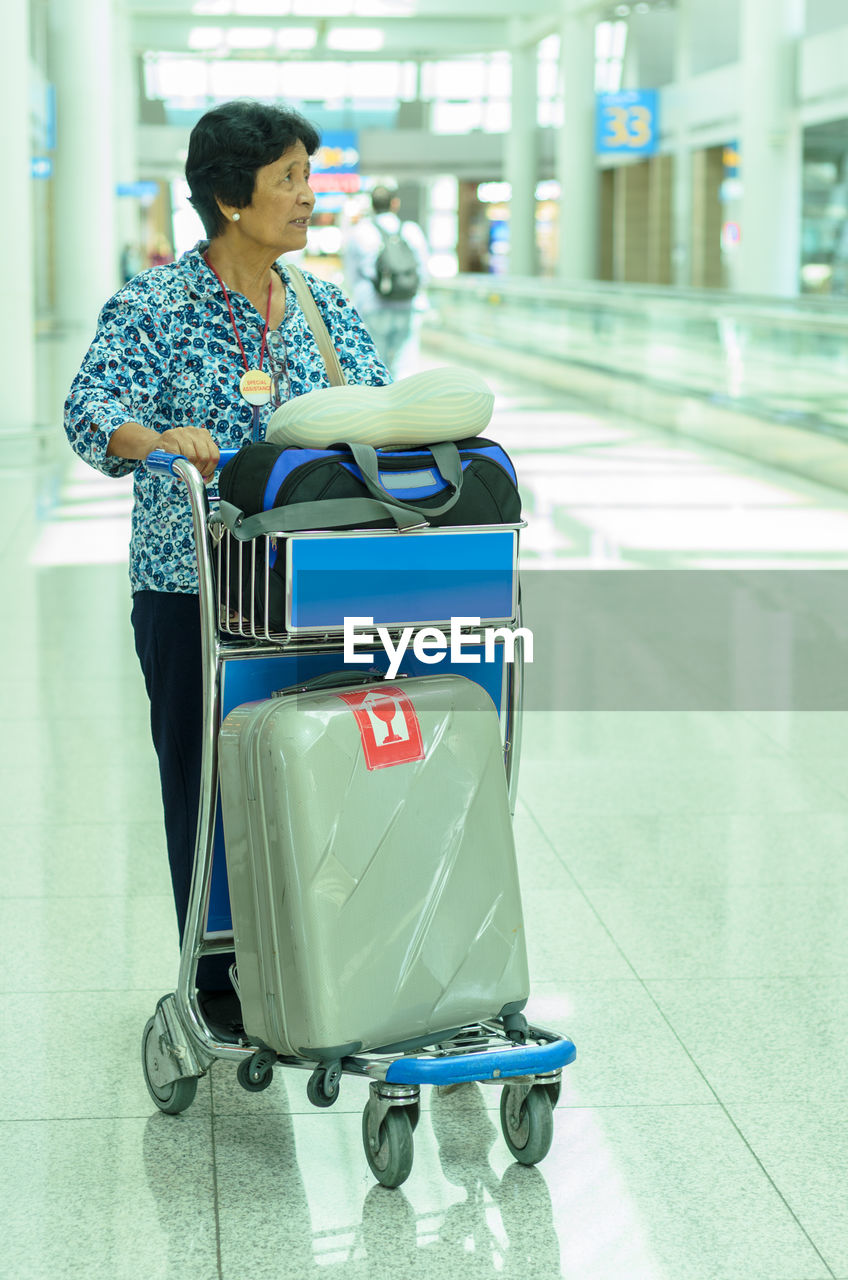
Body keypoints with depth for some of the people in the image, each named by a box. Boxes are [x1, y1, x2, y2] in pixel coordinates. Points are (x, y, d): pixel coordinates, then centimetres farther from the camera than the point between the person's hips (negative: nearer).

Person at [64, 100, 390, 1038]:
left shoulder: (326, 310, 10)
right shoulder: (153, 307, -6)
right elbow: (93, 407, -19)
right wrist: (161, 439, -39)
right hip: (191, 585, -4)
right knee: (206, 781, 4)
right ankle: (217, 981, 16)